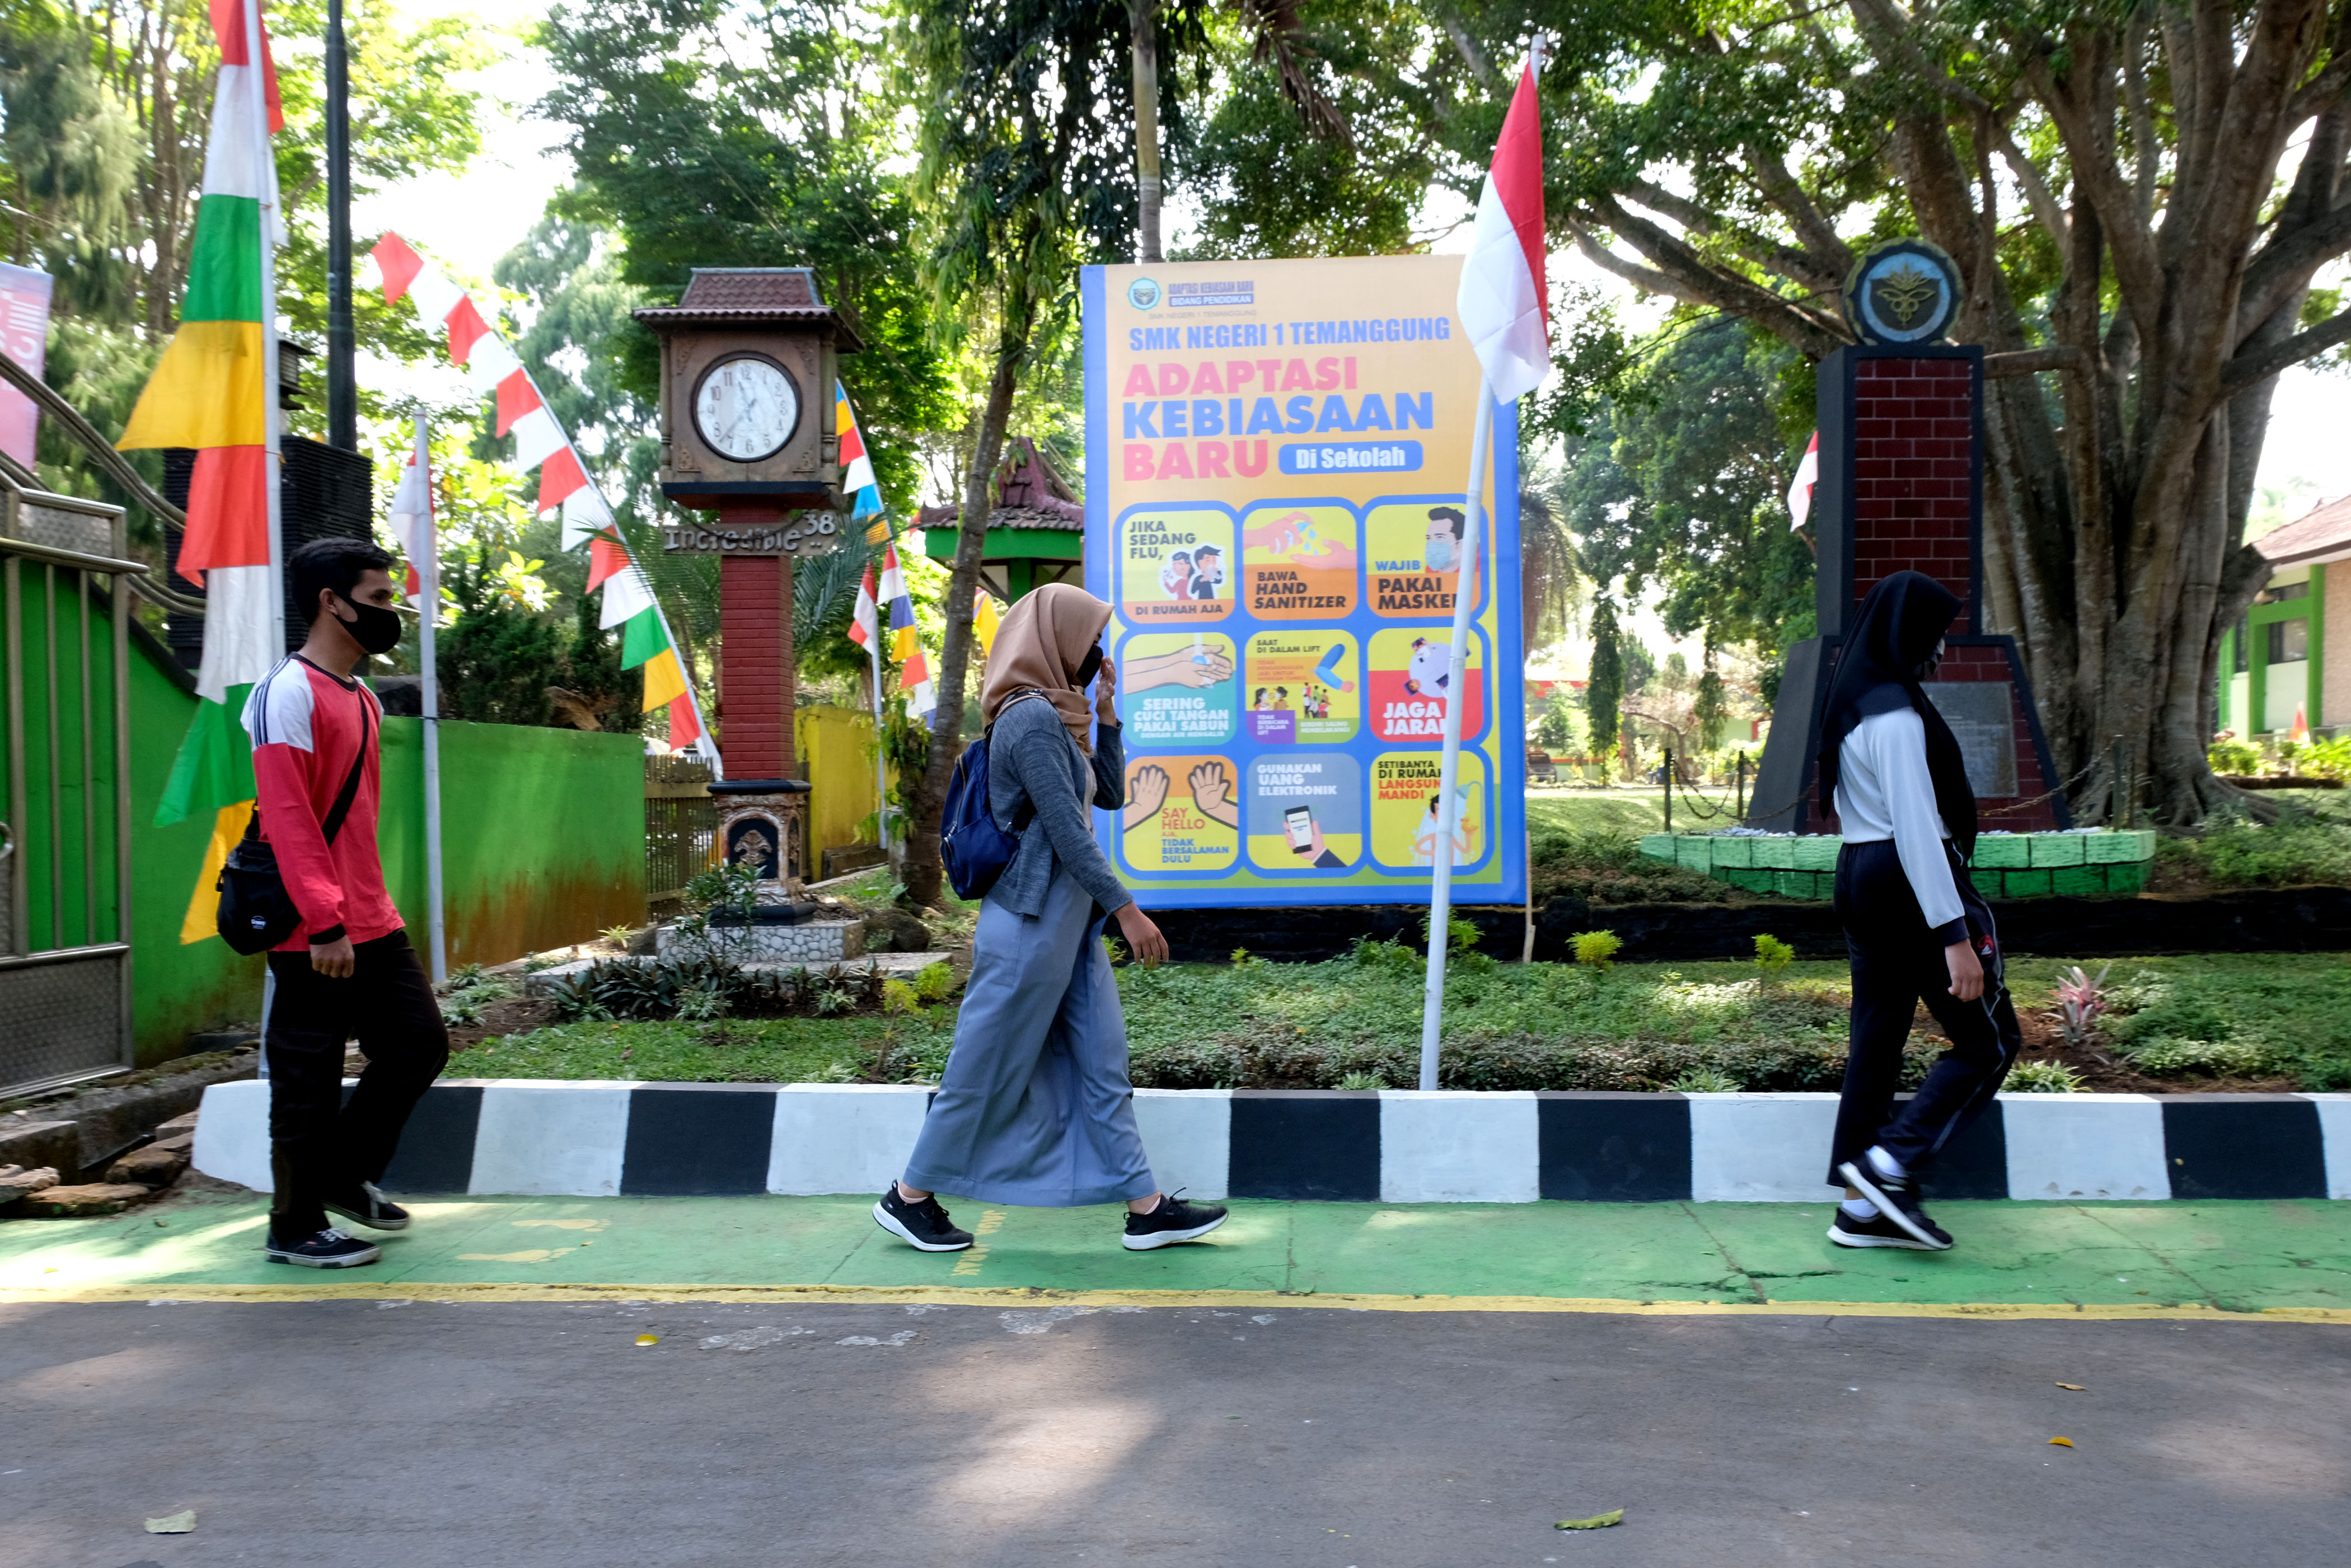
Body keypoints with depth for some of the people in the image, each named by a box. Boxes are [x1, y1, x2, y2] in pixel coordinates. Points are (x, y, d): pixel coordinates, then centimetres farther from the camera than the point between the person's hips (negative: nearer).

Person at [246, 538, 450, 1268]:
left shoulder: (363, 700, 15)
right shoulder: (290, 693, -13)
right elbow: (287, 818, -19)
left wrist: (367, 907, 18)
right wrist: (325, 923, -23)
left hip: (372, 925, 9)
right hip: (313, 935, -9)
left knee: (420, 1044, 12)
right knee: (309, 1082, 1)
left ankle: (345, 1176, 28)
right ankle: (296, 1228, 15)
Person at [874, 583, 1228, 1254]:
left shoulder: (1058, 715, 13)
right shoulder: (1032, 718, -17)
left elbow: (1111, 795, 17)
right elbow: (1066, 830, -21)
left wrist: (1106, 710, 10)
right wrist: (1127, 910, -19)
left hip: (1067, 921, 10)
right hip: (1033, 921, -10)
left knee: (1103, 1063, 9)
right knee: (988, 1068, 2)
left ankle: (1146, 1207, 14)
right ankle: (909, 1197, 17)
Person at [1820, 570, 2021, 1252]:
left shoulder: (1854, 703, 14)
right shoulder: (1895, 713, -17)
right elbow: (1916, 828, -22)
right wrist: (1954, 935, -23)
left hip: (1860, 880, 10)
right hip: (1908, 884, -9)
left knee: (1878, 1036, 10)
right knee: (1989, 1040, 1)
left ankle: (1863, 1207, 12)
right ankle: (1891, 1163, -6)